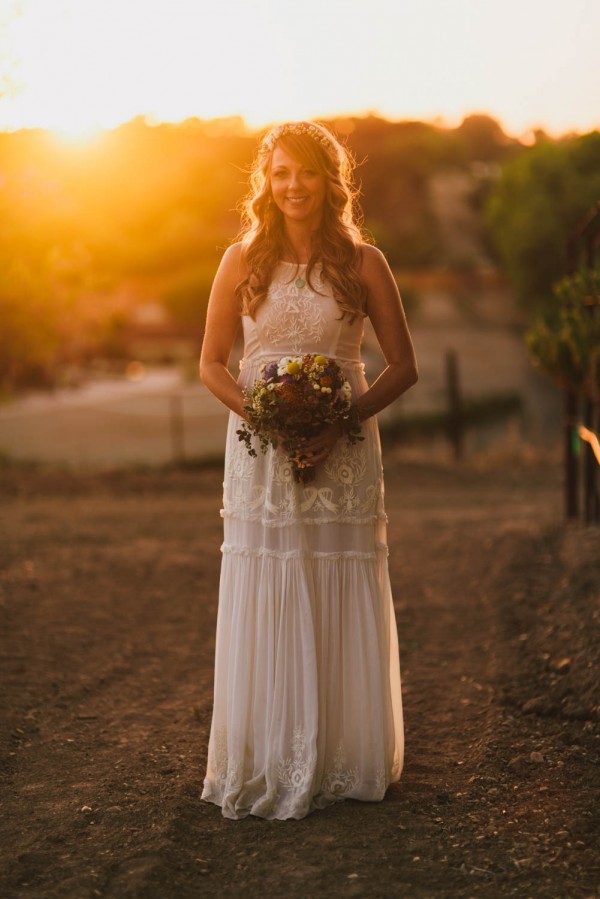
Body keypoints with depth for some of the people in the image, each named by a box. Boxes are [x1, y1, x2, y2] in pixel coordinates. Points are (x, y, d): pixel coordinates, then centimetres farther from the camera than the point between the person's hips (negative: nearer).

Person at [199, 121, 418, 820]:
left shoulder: (363, 264, 2)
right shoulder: (243, 261, 5)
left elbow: (403, 366, 4)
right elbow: (211, 363, 7)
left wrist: (340, 421, -11)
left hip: (341, 454, 0)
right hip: (261, 453, 1)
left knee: (343, 612, 1)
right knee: (261, 604, 0)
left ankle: (343, 761, 15)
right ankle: (264, 768, 12)